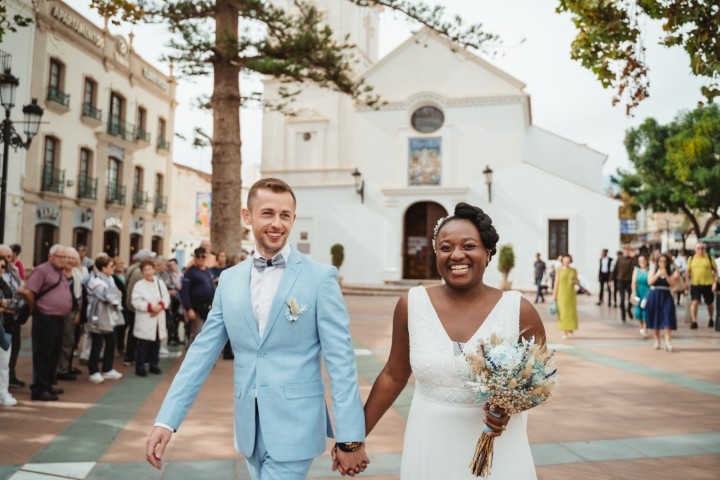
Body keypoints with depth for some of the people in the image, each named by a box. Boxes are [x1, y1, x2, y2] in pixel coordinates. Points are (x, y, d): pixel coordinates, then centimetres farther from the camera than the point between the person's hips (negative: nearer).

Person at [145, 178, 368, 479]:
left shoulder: (320, 277, -9)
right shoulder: (229, 280, 5)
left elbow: (340, 360, -11)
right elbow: (202, 352, 5)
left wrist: (350, 438, -13)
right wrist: (166, 420, -2)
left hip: (294, 428, -5)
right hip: (249, 428, 5)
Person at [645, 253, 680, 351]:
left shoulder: (670, 272, 5)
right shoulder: (653, 270, 3)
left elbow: (672, 284, -7)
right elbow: (650, 282, -10)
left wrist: (666, 275, -18)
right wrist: (658, 274, -22)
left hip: (666, 297, 0)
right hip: (654, 297, 0)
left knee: (667, 319, -11)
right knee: (655, 319, 6)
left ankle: (667, 342, -14)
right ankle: (657, 341, 18)